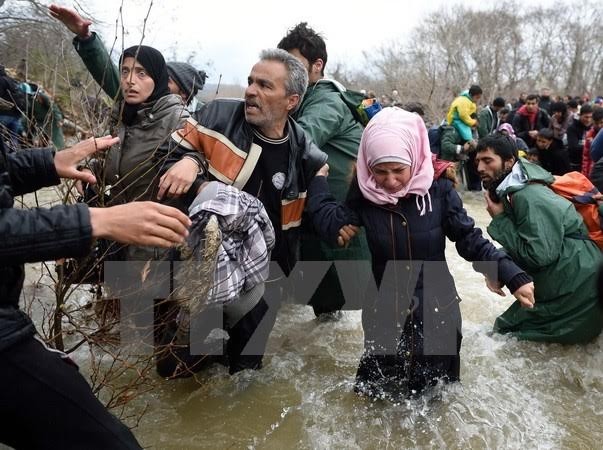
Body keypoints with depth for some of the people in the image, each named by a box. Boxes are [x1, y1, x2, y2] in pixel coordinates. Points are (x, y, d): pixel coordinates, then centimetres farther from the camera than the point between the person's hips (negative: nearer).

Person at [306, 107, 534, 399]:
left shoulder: (438, 191, -13)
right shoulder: (365, 195, -8)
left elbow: (470, 240, -9)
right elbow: (331, 223, -19)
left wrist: (514, 277, -16)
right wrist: (318, 178, -9)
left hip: (435, 311, -1)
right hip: (385, 314, 1)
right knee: (377, 392, 17)